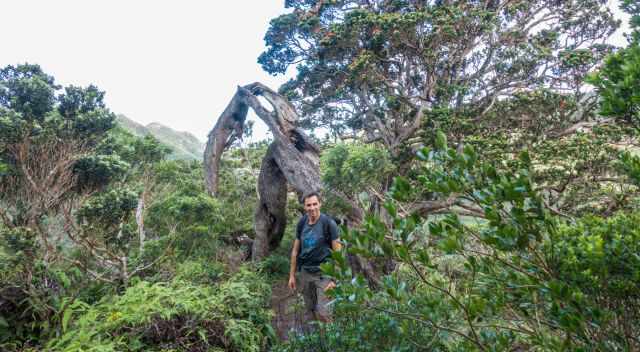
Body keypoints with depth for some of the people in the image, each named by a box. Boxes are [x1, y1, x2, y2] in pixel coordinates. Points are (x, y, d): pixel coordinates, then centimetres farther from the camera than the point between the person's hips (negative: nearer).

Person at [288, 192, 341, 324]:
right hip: (305, 272, 5)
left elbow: (337, 252, -10)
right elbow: (295, 250, 12)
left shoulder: (328, 223, -11)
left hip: (323, 273, -4)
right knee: (309, 311, 11)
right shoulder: (302, 223, 3)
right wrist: (292, 275, 11)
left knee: (322, 312, -8)